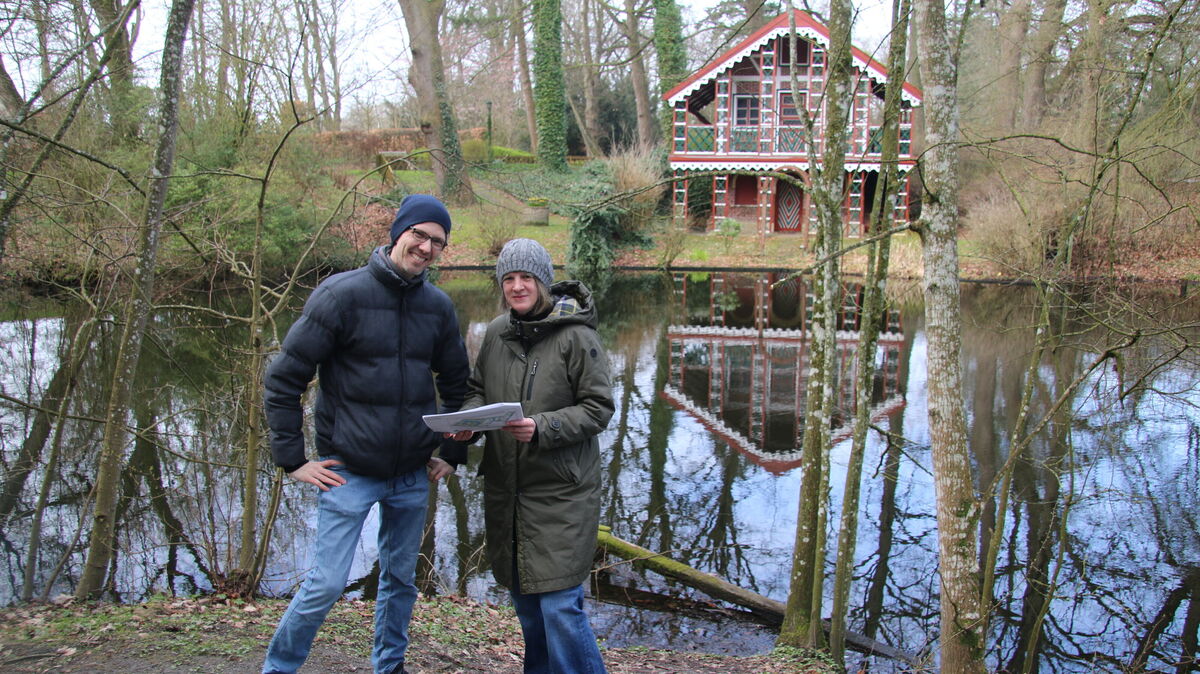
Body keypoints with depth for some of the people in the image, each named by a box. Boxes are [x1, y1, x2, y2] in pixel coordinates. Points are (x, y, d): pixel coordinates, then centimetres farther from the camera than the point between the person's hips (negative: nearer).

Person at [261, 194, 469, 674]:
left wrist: (452, 452, 11)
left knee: (401, 579, 16)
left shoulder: (438, 306, 3)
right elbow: (283, 379, -10)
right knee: (326, 584, -3)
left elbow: (457, 385, 16)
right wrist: (293, 459, -11)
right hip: (349, 472, -5)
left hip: (413, 474, 5)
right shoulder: (342, 294, -12)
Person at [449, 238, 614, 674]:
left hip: (560, 491, -6)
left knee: (560, 605, -7)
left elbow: (599, 408, -11)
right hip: (505, 487, 6)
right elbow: (477, 389, 16)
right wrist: (468, 418, -6)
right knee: (524, 600, 19)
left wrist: (542, 427, -25)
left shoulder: (576, 336, -12)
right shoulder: (496, 332, 5)